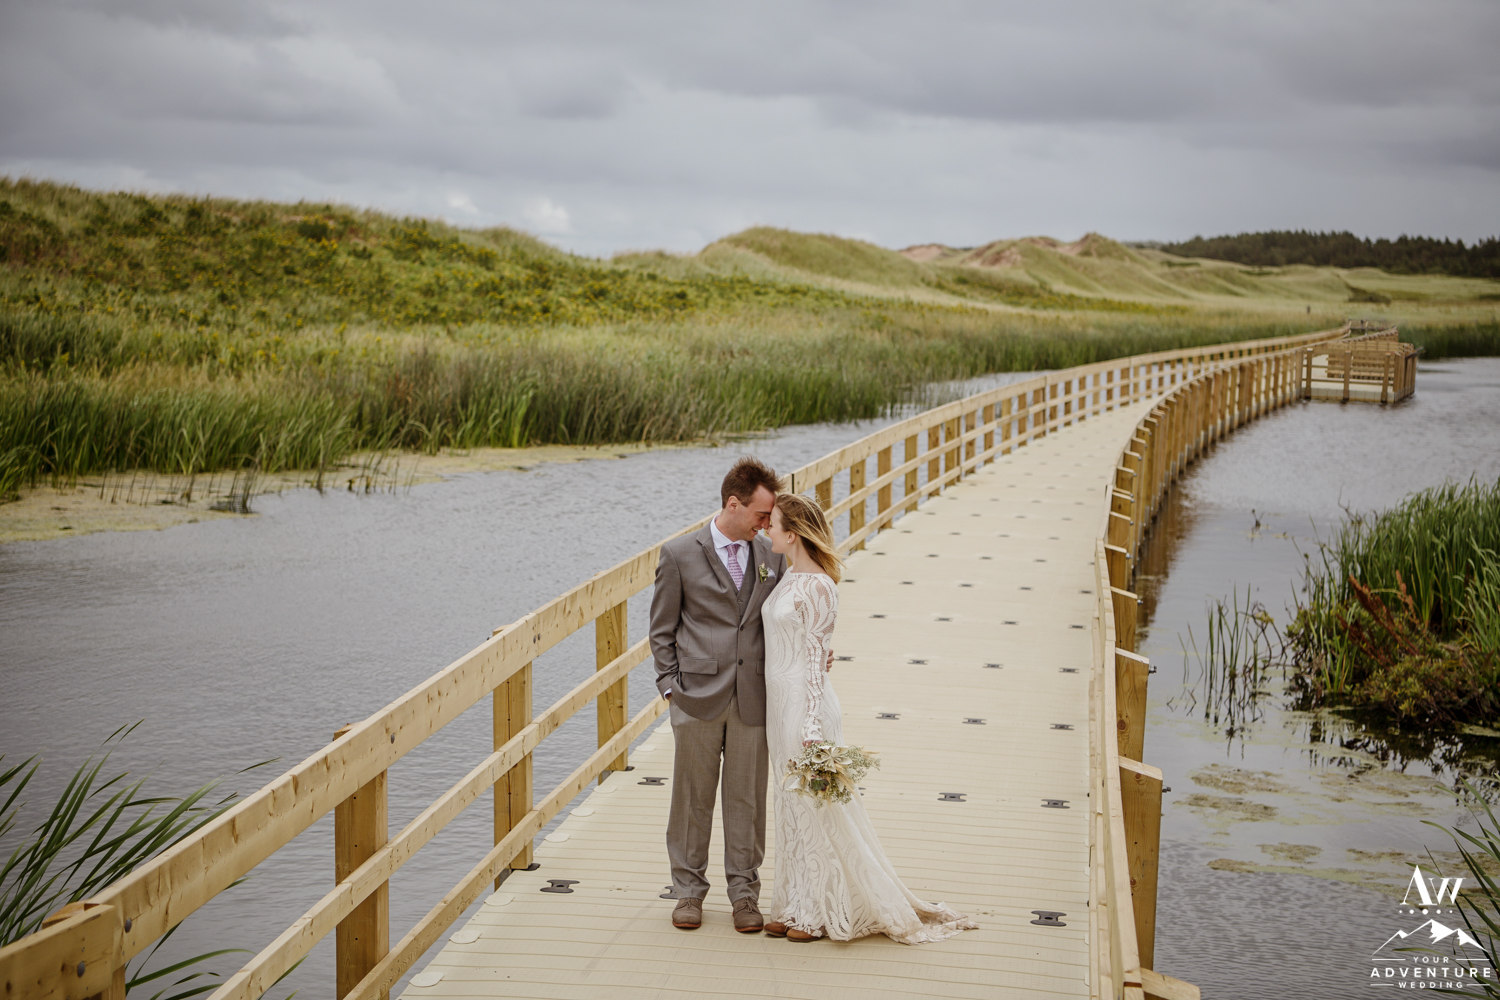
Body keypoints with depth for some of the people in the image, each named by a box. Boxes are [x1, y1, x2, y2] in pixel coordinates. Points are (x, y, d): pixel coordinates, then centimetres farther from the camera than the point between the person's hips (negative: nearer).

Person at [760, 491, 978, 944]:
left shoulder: (817, 587, -18)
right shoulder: (788, 576, 7)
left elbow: (816, 659, -18)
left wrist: (812, 730, -18)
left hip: (804, 700, -9)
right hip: (779, 701, 9)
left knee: (813, 804, 2)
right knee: (793, 804, 15)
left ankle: (823, 911, 15)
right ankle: (799, 906, 25)